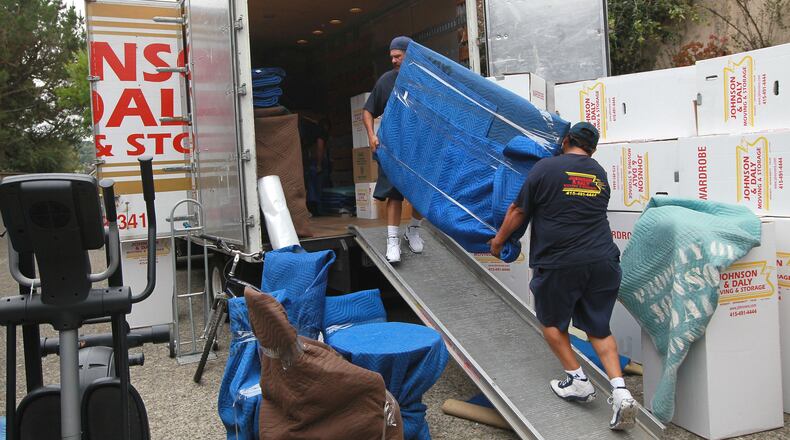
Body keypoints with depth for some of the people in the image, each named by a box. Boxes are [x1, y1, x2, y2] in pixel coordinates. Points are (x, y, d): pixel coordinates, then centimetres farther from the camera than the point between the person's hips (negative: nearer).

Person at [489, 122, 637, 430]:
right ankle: (620, 390, 3)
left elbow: (518, 211, 2)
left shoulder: (545, 168, -2)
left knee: (551, 321, 18)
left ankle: (578, 381, 17)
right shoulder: (600, 174, 14)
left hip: (559, 263, -5)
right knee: (598, 328, 15)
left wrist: (498, 241, 17)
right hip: (603, 260, 5)